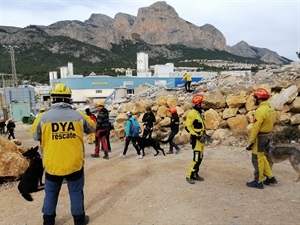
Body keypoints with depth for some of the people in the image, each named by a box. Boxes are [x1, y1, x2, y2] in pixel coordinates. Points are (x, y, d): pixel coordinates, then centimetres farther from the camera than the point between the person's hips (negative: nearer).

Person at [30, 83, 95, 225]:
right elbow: (92, 129, 10)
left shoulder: (43, 117, -10)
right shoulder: (79, 116, -9)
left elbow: (34, 136, 8)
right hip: (74, 164, 0)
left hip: (52, 165, 1)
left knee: (51, 193, 21)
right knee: (76, 192, 17)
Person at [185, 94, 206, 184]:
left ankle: (195, 175, 22)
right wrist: (197, 136, -22)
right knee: (196, 158, -9)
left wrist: (204, 134, 16)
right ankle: (189, 176, 2)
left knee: (200, 158, 12)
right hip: (196, 139, -9)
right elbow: (187, 127, -20)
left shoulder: (199, 112, 13)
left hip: (201, 138, 10)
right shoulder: (192, 113, -16)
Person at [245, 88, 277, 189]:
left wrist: (250, 142, -17)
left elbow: (255, 128, -23)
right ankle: (270, 177, 27)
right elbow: (270, 124, 13)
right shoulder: (271, 108, 7)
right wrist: (266, 134, 19)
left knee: (257, 160, 2)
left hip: (259, 138, -9)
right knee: (262, 157, 22)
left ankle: (258, 182, 12)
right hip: (267, 136, 9)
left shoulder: (260, 110, -23)